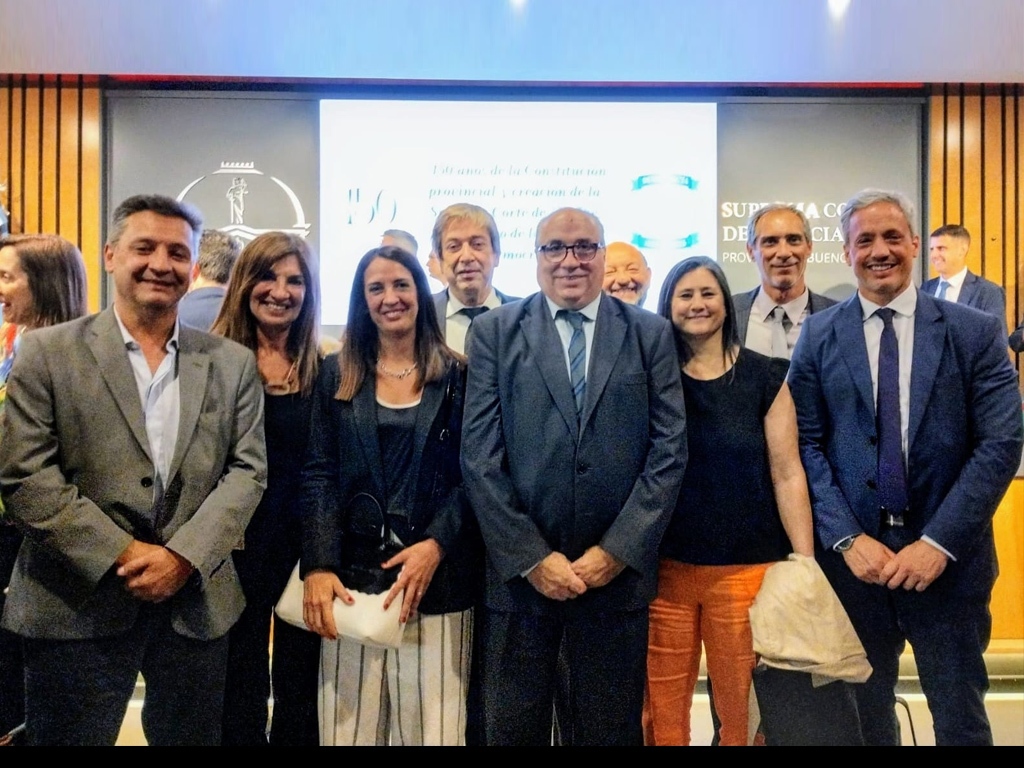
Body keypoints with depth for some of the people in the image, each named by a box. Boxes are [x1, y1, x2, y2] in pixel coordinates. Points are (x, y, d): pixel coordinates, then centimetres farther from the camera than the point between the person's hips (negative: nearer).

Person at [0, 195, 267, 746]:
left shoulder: (232, 363, 5)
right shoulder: (49, 352, -2)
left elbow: (247, 470, 0)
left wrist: (184, 556, -12)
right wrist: (123, 555, -14)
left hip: (198, 603, 3)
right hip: (78, 606, -2)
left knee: (191, 735, 16)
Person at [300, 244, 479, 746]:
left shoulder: (457, 376, 5)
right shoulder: (337, 374, 8)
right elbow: (318, 475, 2)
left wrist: (435, 544, -14)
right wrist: (318, 567, -9)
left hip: (437, 576, -1)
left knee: (432, 724, 3)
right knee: (349, 724, 6)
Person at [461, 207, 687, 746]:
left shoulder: (650, 334, 4)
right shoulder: (494, 332, 1)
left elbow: (668, 450, -1)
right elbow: (480, 456, -4)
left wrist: (617, 551, -8)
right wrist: (532, 557, -9)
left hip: (617, 573, 1)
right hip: (518, 573, 0)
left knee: (612, 728, 15)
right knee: (511, 728, 13)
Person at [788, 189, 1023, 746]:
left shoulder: (976, 332, -1)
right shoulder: (818, 337, 1)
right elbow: (807, 445, -3)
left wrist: (939, 542, -14)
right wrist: (846, 538, -12)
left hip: (946, 556, 0)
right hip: (854, 554, 1)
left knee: (961, 718, 14)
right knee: (863, 713, 17)